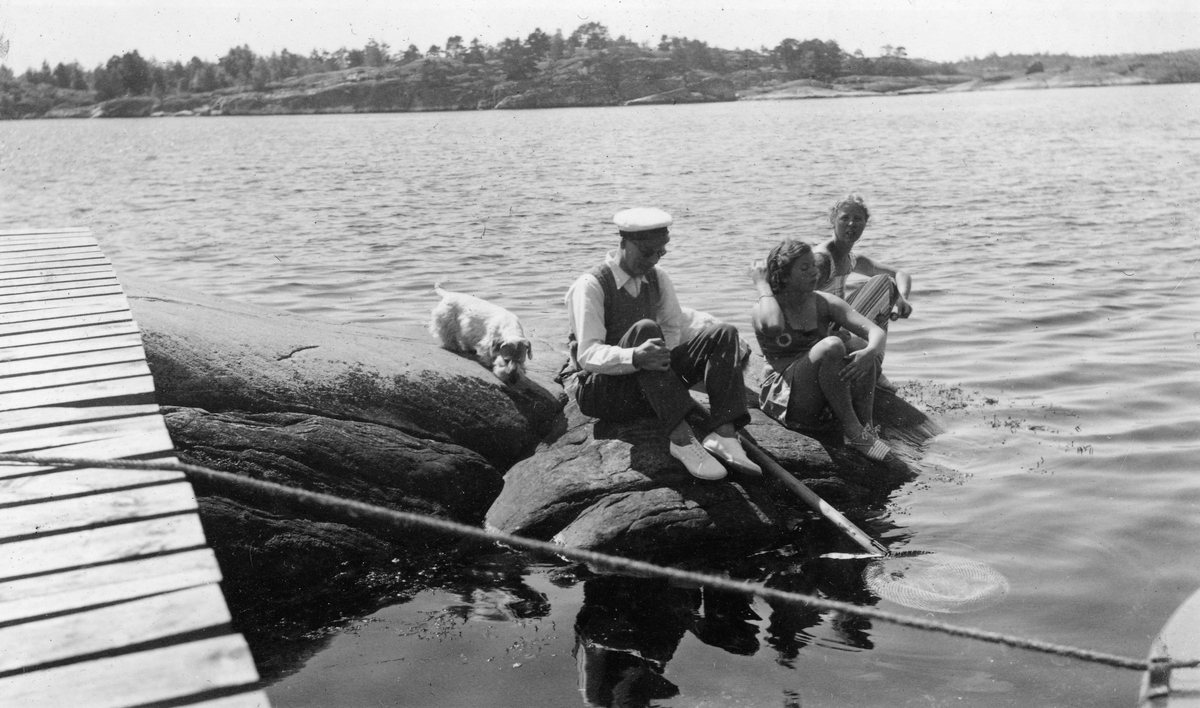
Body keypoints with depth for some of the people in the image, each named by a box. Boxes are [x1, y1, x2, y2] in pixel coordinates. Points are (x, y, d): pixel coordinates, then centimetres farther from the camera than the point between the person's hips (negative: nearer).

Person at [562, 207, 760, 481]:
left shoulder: (657, 279, 8)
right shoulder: (590, 286, -13)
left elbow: (675, 329, 11)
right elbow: (588, 354, -23)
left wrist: (662, 358, -13)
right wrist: (635, 357, -42)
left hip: (648, 384, 7)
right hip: (598, 391, -6)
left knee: (724, 334, -11)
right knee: (644, 329, -35)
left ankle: (722, 434, -30)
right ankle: (681, 438, -42)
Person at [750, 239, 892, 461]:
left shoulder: (824, 303, 5)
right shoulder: (763, 308, -7)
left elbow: (877, 332, -4)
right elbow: (773, 326, -35)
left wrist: (870, 351, -29)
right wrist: (762, 285, -19)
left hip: (818, 403, 5)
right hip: (782, 397, -5)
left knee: (867, 352, -19)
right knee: (831, 345, -29)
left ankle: (865, 426, -23)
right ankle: (852, 432, -25)